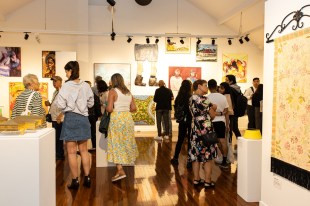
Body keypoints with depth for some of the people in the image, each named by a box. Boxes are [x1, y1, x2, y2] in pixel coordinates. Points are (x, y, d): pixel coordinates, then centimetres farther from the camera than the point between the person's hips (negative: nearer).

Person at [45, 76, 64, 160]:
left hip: (59, 119, -9)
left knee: (58, 138, -3)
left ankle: (60, 155, 7)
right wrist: (49, 104, 4)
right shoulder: (55, 92, 16)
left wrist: (59, 116, -23)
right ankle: (58, 154, 23)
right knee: (56, 137, 13)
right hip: (54, 118, 9)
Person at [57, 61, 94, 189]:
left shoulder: (66, 86, -13)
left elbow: (60, 105, -14)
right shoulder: (85, 86, 0)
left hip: (71, 118, -4)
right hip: (83, 118, 5)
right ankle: (87, 179, 19)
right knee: (84, 150, 14)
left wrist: (67, 106, 6)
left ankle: (75, 181, 10)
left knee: (71, 152, 5)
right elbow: (91, 103, 9)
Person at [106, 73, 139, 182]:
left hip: (117, 119, -5)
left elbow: (109, 109, -13)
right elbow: (134, 108, 9)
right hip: (128, 118, 6)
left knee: (116, 144, -1)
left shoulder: (113, 91, -6)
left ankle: (120, 170, -5)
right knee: (126, 142, 17)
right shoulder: (128, 92, 11)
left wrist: (105, 108, 8)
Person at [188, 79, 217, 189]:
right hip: (206, 130, -7)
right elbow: (212, 116, -8)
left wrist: (211, 108, 12)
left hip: (195, 130, 7)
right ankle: (207, 181, 8)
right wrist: (213, 109, 12)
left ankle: (196, 179, 18)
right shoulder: (204, 99, -15)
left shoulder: (191, 99, 8)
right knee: (208, 156, 2)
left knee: (196, 155, 11)